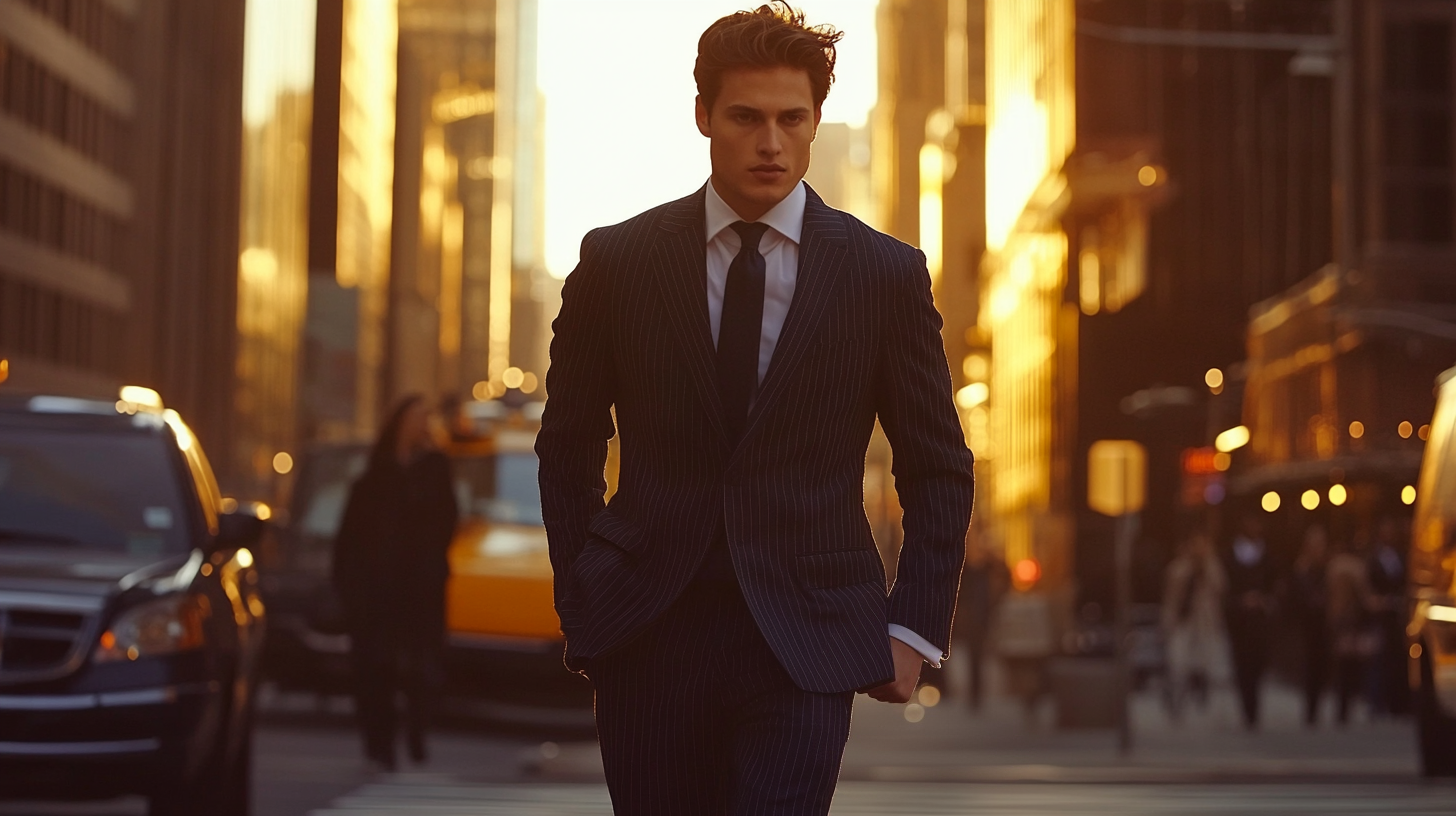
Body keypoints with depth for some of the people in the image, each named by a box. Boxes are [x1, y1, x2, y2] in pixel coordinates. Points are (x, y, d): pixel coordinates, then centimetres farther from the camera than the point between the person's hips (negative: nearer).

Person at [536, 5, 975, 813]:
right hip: (646, 630, 1)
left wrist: (914, 627, 0)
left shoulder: (886, 274, 1)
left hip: (804, 640, -1)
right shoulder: (617, 261, 3)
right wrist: (580, 600, 5)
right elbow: (567, 446, 12)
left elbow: (937, 471, 7)